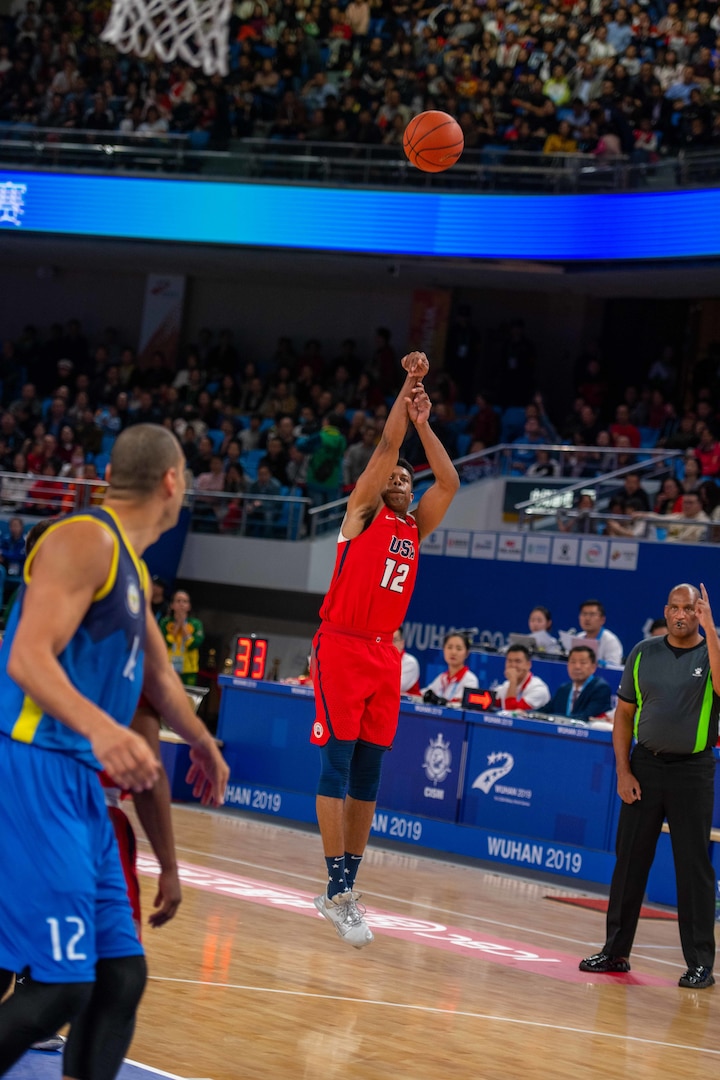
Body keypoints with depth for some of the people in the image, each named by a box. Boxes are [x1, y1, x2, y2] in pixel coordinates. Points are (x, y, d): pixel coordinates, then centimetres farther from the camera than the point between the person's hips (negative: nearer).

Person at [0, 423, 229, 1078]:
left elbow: (157, 674, 38)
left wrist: (203, 745, 52)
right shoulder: (86, 539, -10)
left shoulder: (134, 569, 20)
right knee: (61, 985, -15)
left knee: (121, 973, 7)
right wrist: (100, 727, -39)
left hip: (78, 779, 10)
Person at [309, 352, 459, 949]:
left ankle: (347, 887, 10)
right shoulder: (363, 513, 2)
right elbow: (386, 446, -6)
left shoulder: (415, 528, 16)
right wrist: (409, 384, -6)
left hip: (385, 654, 6)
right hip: (342, 647, -6)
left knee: (368, 774, 6)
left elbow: (449, 482, 7)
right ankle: (337, 888, -10)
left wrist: (424, 423, 5)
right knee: (338, 764, -8)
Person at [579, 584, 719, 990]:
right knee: (629, 859, 7)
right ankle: (616, 951, 17)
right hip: (646, 764, 3)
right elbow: (624, 713, 9)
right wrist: (624, 770, 1)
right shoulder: (644, 653, 6)